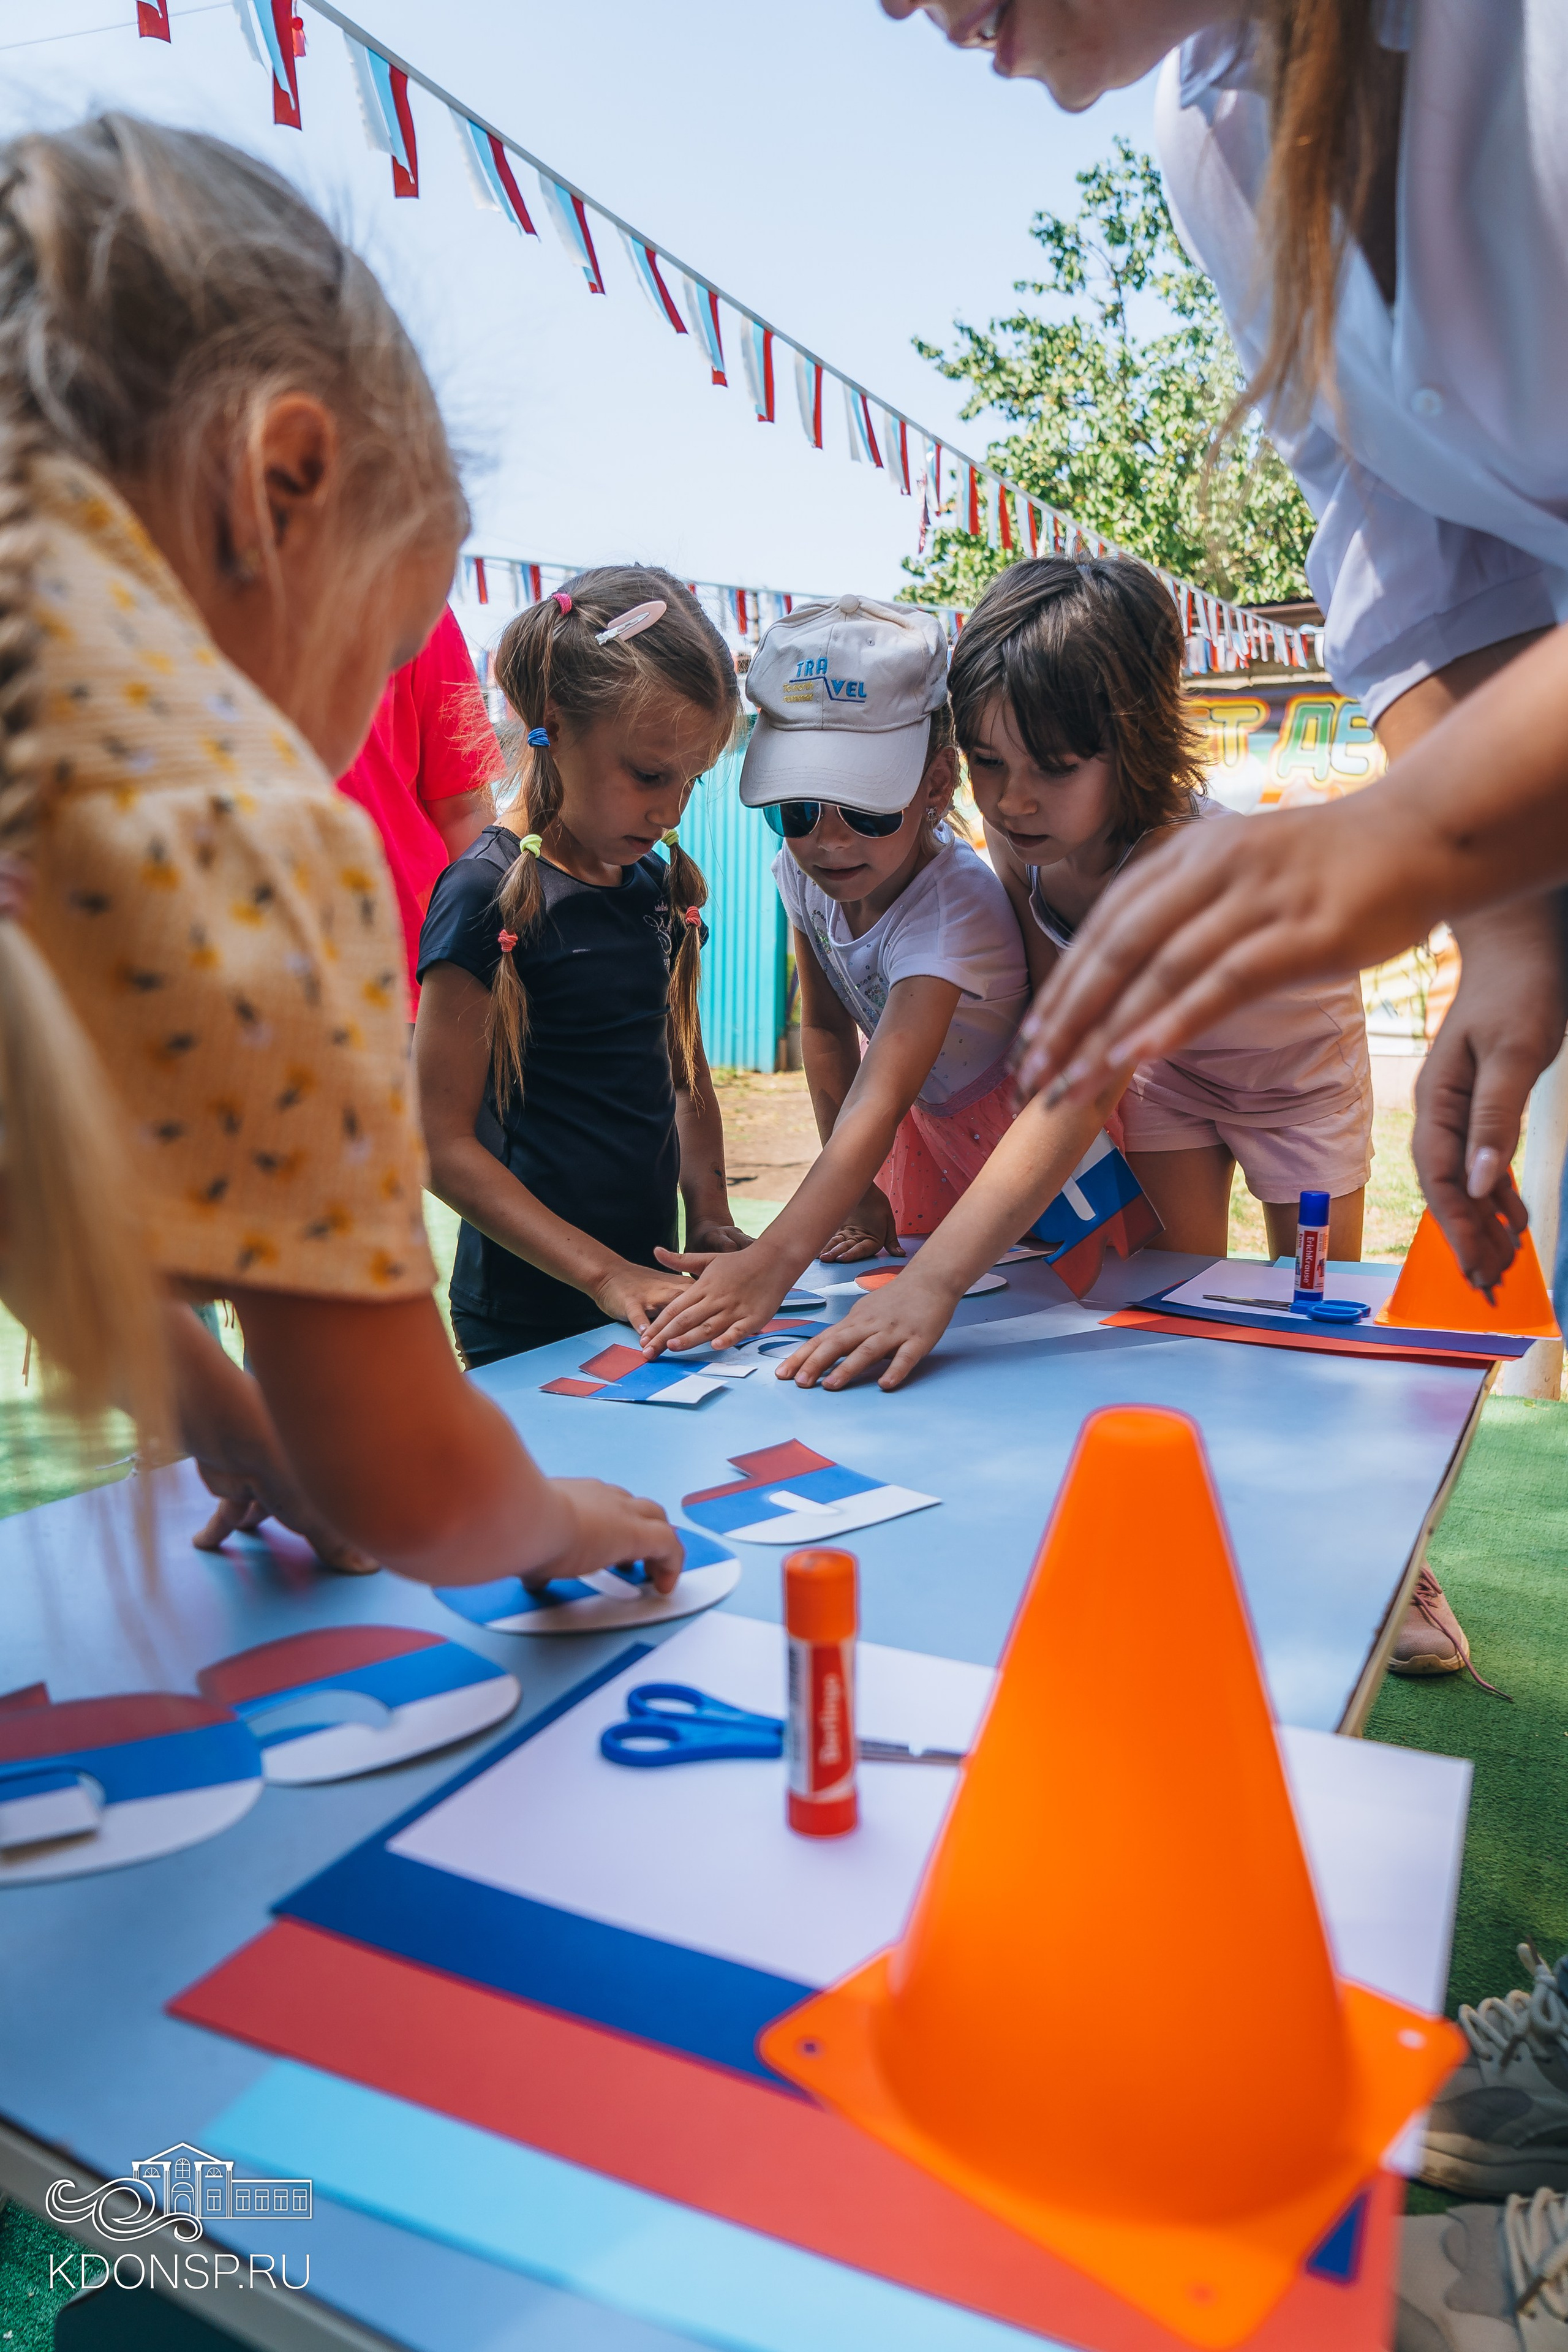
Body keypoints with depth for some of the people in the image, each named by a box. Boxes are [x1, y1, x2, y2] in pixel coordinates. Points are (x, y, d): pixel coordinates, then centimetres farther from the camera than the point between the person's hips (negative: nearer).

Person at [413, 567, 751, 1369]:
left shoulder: (661, 887, 7)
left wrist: (710, 1216, 2)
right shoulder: (488, 896, -14)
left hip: (646, 1289, 7)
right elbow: (444, 1144, -15)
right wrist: (605, 1274, -19)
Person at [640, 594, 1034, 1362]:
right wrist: (856, 1194, -8)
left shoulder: (953, 908, -39)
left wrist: (772, 1261, -61)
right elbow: (826, 1027, -4)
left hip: (1038, 1124, -5)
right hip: (930, 1118, 6)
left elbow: (878, 1101, -50)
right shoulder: (805, 873, -18)